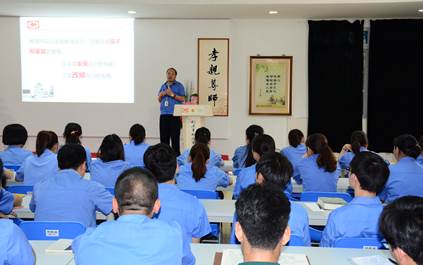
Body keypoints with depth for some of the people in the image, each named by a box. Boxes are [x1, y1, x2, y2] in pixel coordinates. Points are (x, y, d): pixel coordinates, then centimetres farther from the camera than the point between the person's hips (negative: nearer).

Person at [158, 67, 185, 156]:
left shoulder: (179, 86, 4)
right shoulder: (163, 86, 18)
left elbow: (182, 99, -5)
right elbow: (159, 100, 23)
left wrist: (172, 94, -12)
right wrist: (161, 95, 2)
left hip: (174, 115, -5)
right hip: (163, 115, 5)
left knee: (175, 137, -5)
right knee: (164, 137, 4)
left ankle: (176, 155, -1)